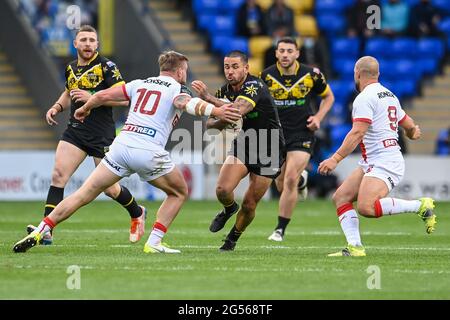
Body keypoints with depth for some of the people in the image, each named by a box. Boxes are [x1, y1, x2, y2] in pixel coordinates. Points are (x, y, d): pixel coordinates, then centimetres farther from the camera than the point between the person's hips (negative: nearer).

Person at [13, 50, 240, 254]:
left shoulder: (140, 84, 21)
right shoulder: (177, 89, 7)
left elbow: (102, 95, 20)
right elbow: (187, 103, -18)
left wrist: (85, 109, 39)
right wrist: (215, 111, -33)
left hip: (121, 144, 4)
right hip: (149, 152, -4)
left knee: (84, 195, 4)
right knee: (179, 193, 19)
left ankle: (39, 232, -6)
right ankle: (153, 243, 6)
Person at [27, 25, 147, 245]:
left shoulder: (106, 67, -9)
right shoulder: (71, 68, 11)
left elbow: (124, 98, -15)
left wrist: (93, 97, -21)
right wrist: (57, 107, 11)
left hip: (102, 135, -5)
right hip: (75, 132, 5)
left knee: (109, 188, 3)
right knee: (58, 175, -13)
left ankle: (137, 213, 34)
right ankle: (45, 231, -18)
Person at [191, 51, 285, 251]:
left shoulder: (255, 86, -23)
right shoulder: (224, 91, -1)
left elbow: (237, 110, -41)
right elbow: (210, 123, 2)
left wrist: (208, 97, -46)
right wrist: (219, 122, -21)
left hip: (268, 151, -5)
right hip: (243, 144, 5)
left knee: (249, 204, -2)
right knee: (222, 190, -15)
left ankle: (233, 239, 24)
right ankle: (229, 209, 21)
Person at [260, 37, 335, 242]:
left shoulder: (311, 75, -8)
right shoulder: (267, 76, -6)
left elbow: (328, 96, 9)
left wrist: (318, 117, -6)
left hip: (302, 134, -2)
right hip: (276, 133, 3)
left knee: (290, 181, -15)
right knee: (281, 184, 9)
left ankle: (280, 229, -4)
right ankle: (301, 178, 47)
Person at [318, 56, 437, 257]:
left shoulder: (365, 98, -10)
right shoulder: (389, 95, 17)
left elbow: (357, 133, -21)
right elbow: (410, 127, 27)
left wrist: (335, 159, -25)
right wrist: (412, 133, 52)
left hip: (384, 163, -10)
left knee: (366, 207, -27)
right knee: (340, 197, 4)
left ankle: (421, 206, -14)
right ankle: (355, 247, -5)